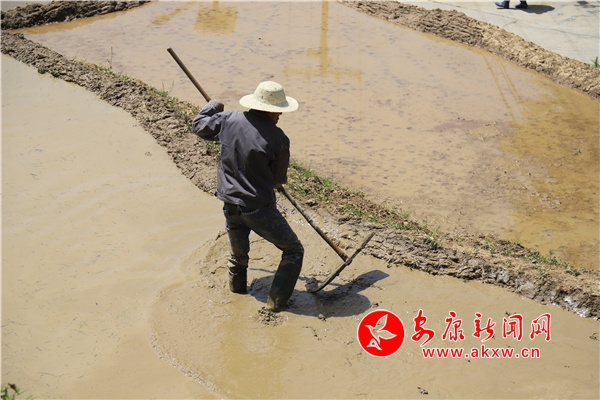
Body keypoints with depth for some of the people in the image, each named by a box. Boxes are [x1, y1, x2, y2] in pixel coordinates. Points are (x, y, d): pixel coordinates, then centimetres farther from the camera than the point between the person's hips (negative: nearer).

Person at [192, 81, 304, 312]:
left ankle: (236, 293, 46)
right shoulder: (278, 139, -15)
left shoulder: (228, 120, -4)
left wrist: (212, 107, 32)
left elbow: (199, 126, 14)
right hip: (259, 208, -6)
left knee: (238, 255, 28)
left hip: (230, 204, 6)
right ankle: (276, 302, 10)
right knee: (293, 251, 11)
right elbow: (280, 179, -3)